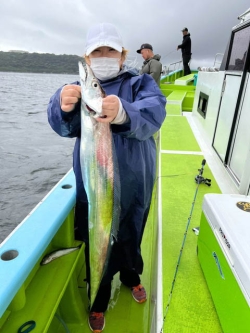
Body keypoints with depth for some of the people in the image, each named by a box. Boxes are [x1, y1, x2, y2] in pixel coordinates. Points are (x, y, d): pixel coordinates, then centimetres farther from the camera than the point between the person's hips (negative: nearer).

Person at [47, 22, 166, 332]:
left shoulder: (139, 83, -1)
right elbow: (64, 126, -17)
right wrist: (64, 107, -40)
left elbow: (153, 111, -24)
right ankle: (99, 299, 41)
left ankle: (131, 276, 53)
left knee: (131, 233, 21)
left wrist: (124, 113, -46)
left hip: (134, 182, 1)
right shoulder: (79, 89, 2)